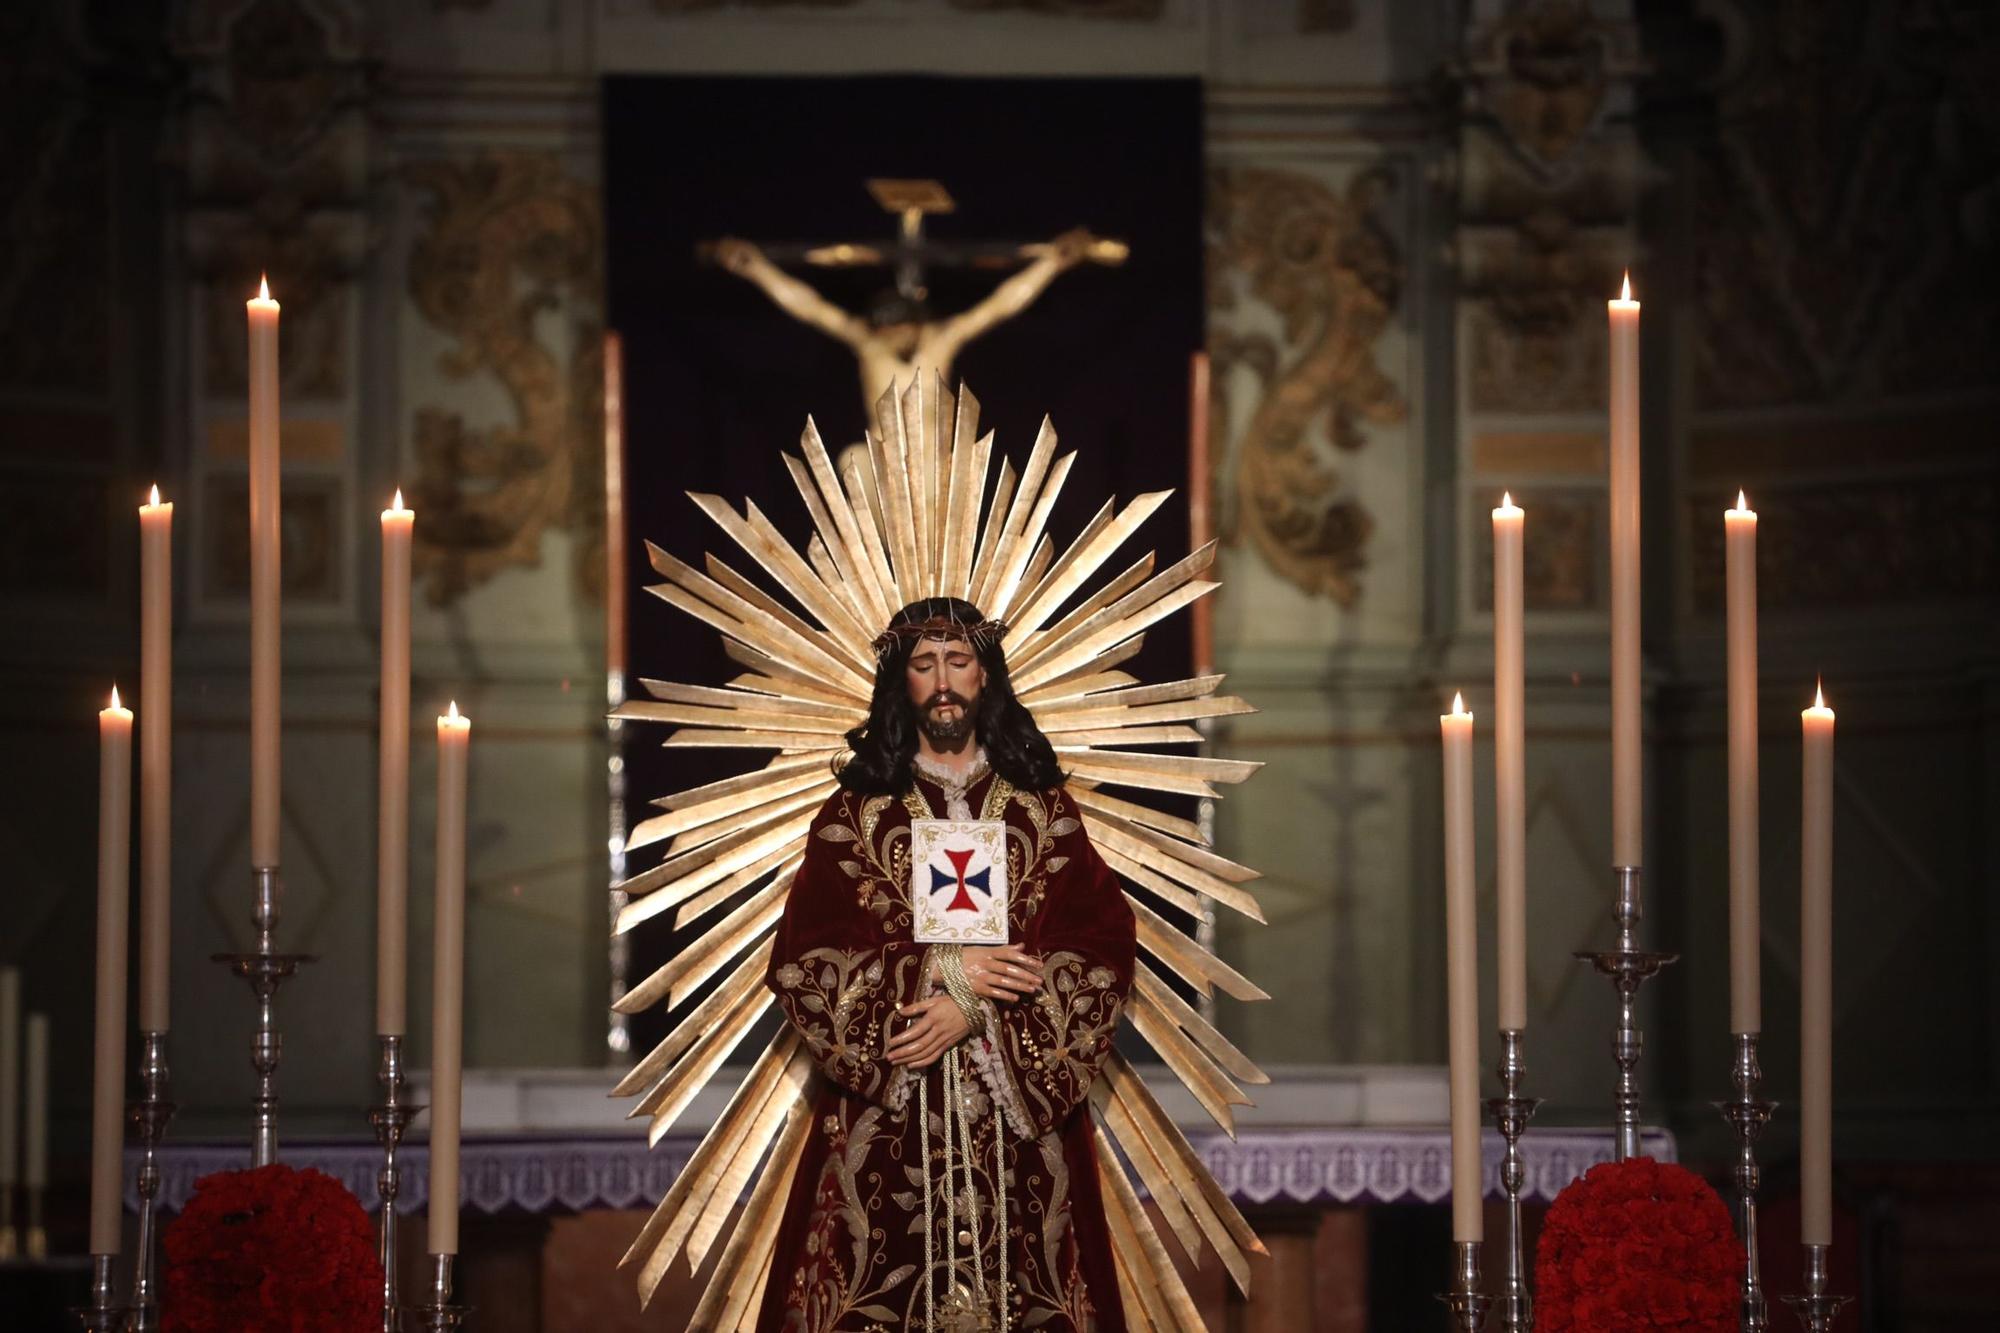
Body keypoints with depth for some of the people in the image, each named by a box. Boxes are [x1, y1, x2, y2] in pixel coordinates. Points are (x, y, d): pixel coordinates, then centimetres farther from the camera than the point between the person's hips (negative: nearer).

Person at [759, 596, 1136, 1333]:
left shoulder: (1044, 809, 7)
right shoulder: (855, 812, 5)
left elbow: (1103, 948, -3)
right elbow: (802, 959, -3)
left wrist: (975, 1006, -14)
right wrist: (941, 969, -13)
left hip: (1020, 1110, 1)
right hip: (886, 1113, 0)